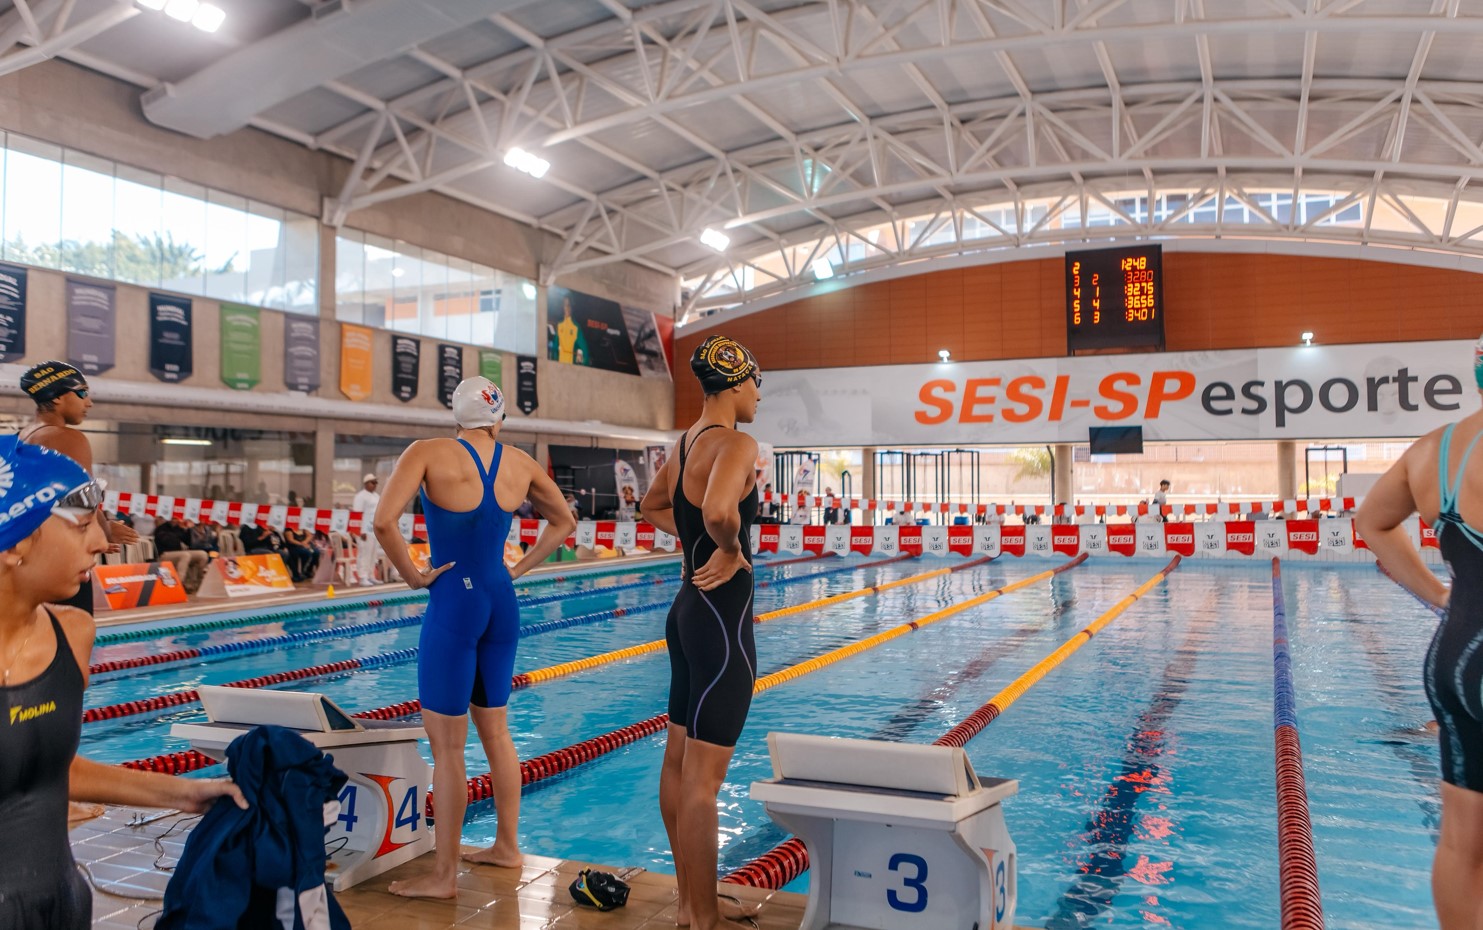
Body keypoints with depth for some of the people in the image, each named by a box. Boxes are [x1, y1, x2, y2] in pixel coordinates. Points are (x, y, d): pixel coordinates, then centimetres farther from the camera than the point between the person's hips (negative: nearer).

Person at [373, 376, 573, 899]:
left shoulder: (429, 453, -8)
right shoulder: (520, 463, 6)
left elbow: (384, 522, -21)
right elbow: (564, 523, 18)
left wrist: (413, 576, -8)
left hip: (454, 603, -5)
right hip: (501, 602, 6)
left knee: (446, 744, 2)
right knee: (495, 730, 19)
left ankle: (443, 875, 10)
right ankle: (506, 847, 30)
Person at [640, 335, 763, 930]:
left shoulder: (687, 442, 11)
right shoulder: (736, 443, -17)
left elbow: (654, 506, 27)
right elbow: (719, 510, -36)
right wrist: (732, 549, -17)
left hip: (689, 609, 10)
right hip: (722, 616, -10)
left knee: (679, 764, 15)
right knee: (703, 776, -2)